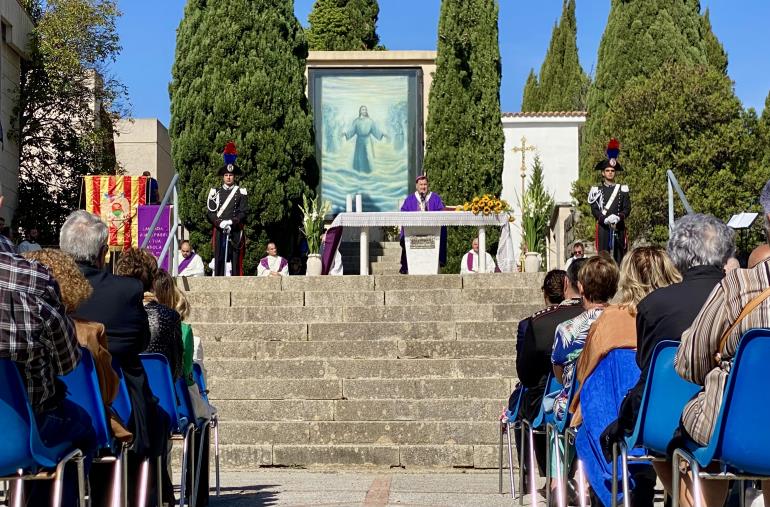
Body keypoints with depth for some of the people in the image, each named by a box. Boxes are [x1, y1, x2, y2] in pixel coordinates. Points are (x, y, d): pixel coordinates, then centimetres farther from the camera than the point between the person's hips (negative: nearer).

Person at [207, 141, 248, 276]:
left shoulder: (241, 192, 8)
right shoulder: (215, 192, 11)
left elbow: (244, 212, 0)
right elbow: (210, 212, 4)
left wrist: (231, 222, -15)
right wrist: (220, 223, -13)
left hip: (236, 232, -1)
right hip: (219, 231, 1)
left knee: (236, 260, -2)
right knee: (219, 259, -1)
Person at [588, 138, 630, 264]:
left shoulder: (623, 189, 10)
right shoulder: (597, 190, 6)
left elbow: (627, 208, 4)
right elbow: (594, 209, 0)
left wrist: (618, 217, -15)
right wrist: (605, 219, -17)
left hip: (619, 228, 1)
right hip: (603, 228, -1)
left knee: (619, 257, 1)